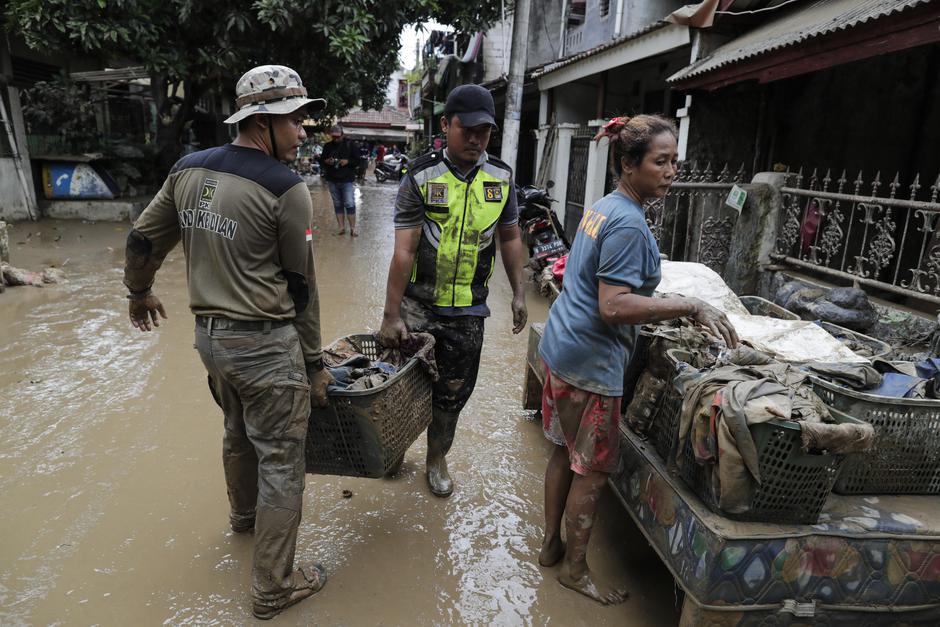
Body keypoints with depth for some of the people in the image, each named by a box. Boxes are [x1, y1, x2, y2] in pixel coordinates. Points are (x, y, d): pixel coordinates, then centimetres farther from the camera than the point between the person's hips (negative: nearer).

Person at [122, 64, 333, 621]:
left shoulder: (188, 169, 5)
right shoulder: (287, 189, -15)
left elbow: (142, 242, 14)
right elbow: (301, 287, -11)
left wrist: (140, 293, 33)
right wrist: (314, 363, -2)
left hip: (210, 334, 8)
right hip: (265, 343, -7)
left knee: (239, 434, 29)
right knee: (281, 462, 6)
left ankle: (244, 515, 54)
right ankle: (273, 587, 20)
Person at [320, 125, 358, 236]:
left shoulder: (349, 145, -1)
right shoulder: (327, 146, 7)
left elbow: (357, 160, 0)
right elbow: (321, 160, 13)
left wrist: (348, 161, -18)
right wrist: (326, 161, -9)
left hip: (346, 180, -3)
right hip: (332, 181, 3)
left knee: (350, 204, -8)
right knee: (337, 204, 8)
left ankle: (352, 228, -2)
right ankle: (341, 227, 15)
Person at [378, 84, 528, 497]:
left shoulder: (501, 178, 2)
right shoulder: (420, 177, -10)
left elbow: (509, 238, 12)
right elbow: (404, 250, -14)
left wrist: (518, 294, 7)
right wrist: (391, 315, -15)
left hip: (468, 309, 3)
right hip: (418, 304, -2)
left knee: (453, 392, 12)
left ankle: (437, 458, 36)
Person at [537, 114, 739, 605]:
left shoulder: (600, 208, 10)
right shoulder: (628, 224, -20)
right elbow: (614, 307, -26)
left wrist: (663, 312, 20)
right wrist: (691, 306, -21)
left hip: (560, 348, 10)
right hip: (591, 361, -9)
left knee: (565, 452, 21)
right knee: (592, 471, 8)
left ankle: (551, 544, 38)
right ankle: (575, 568, 27)